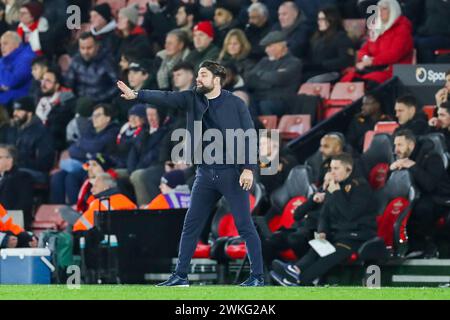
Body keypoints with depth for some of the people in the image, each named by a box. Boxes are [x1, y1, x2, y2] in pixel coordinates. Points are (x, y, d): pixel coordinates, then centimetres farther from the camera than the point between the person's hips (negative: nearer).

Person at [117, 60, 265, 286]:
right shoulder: (191, 99, 5)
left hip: (232, 174, -5)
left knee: (244, 225, -4)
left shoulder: (235, 104, -5)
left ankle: (257, 276, 2)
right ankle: (180, 275, 14)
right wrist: (136, 95, -21)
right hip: (205, 174, 5)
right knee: (191, 225, 6)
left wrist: (248, 168, -15)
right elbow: (165, 98, -7)